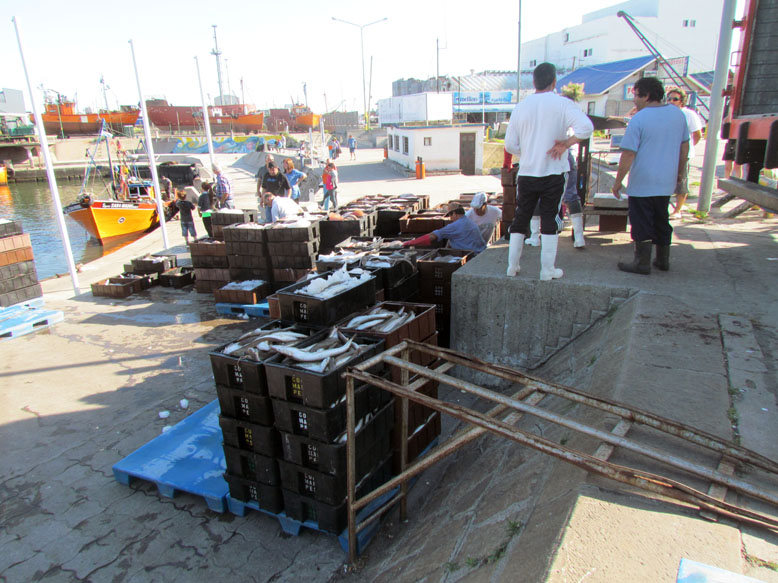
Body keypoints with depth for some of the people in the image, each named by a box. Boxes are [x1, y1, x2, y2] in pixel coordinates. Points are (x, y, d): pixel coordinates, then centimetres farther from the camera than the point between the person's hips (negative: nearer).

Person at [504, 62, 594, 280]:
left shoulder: (520, 107, 3)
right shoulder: (562, 104, -6)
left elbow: (510, 144, 4)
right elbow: (586, 127, -21)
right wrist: (566, 143, -9)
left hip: (526, 173, 3)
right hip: (553, 174, -2)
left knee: (520, 219, 12)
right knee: (549, 221, 5)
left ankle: (512, 265, 17)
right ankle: (548, 270, 9)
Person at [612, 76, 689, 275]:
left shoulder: (638, 119, -13)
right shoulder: (678, 114, 7)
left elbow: (628, 155, -16)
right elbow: (685, 147, 14)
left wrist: (618, 182, -8)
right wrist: (679, 172, 25)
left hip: (642, 184, -7)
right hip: (667, 183, 7)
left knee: (642, 224, 1)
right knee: (662, 221, 18)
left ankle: (642, 263, 6)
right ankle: (663, 260, 26)